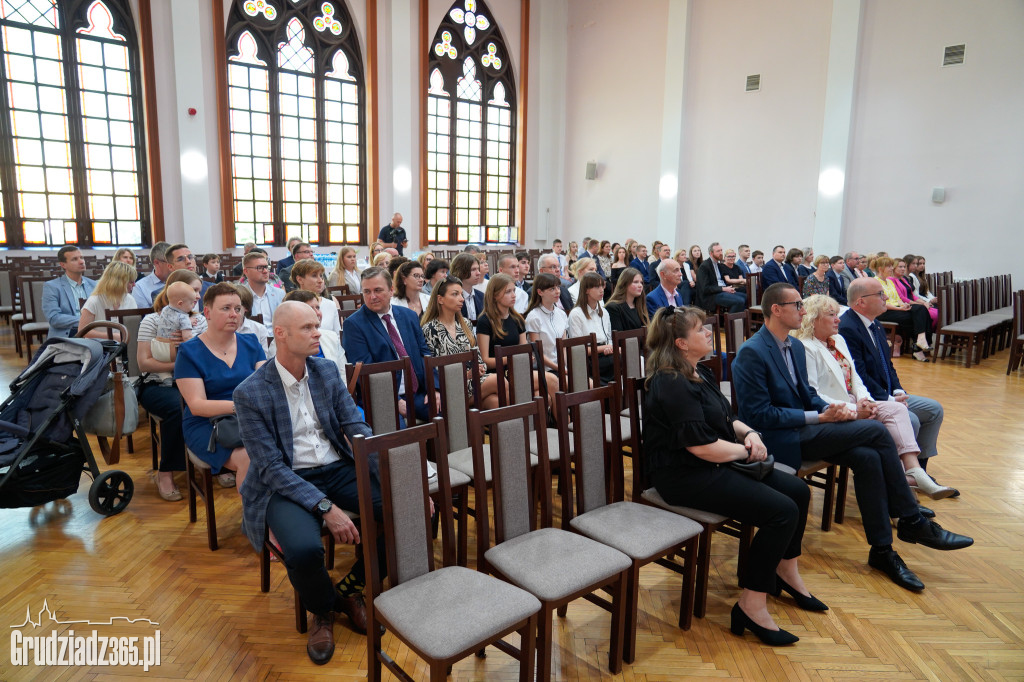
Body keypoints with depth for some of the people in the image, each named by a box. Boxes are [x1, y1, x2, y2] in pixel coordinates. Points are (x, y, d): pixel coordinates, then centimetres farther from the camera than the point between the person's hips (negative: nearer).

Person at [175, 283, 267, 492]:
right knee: (249, 457, -32)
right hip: (206, 425, -3)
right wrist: (238, 406, -25)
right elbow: (196, 405, -9)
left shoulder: (251, 343, 12)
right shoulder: (189, 351, 0)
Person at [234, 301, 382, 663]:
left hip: (338, 470, 4)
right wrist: (325, 507, -26)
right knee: (303, 549, -34)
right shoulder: (250, 393, -11)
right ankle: (323, 611, 4)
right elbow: (271, 466, -15)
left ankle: (350, 587, 8)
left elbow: (357, 428, 0)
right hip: (286, 483, -4)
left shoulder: (326, 370, 3)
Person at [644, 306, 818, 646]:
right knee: (782, 511, -18)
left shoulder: (699, 373, 13)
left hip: (714, 466, 10)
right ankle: (751, 605, -7)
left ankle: (786, 571, 24)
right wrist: (746, 451, -9)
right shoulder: (671, 384, -19)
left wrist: (749, 432, -1)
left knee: (798, 490, 4)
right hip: (685, 476, -10)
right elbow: (701, 446, -23)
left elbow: (726, 419, 21)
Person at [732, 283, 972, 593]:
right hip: (778, 438, -8)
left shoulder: (796, 346, 12)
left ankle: (882, 550, -3)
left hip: (801, 429, 8)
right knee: (876, 431, -16)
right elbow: (759, 415, -19)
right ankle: (912, 522, -1)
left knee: (867, 457, -16)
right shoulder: (752, 353, -17)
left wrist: (829, 409, -2)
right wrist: (818, 417, -17)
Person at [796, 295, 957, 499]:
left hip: (853, 404, 8)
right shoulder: (806, 349, -12)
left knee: (897, 409, -14)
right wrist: (851, 409, -20)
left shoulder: (839, 340, 17)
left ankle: (913, 471, -25)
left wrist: (864, 399, -3)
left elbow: (854, 376, 18)